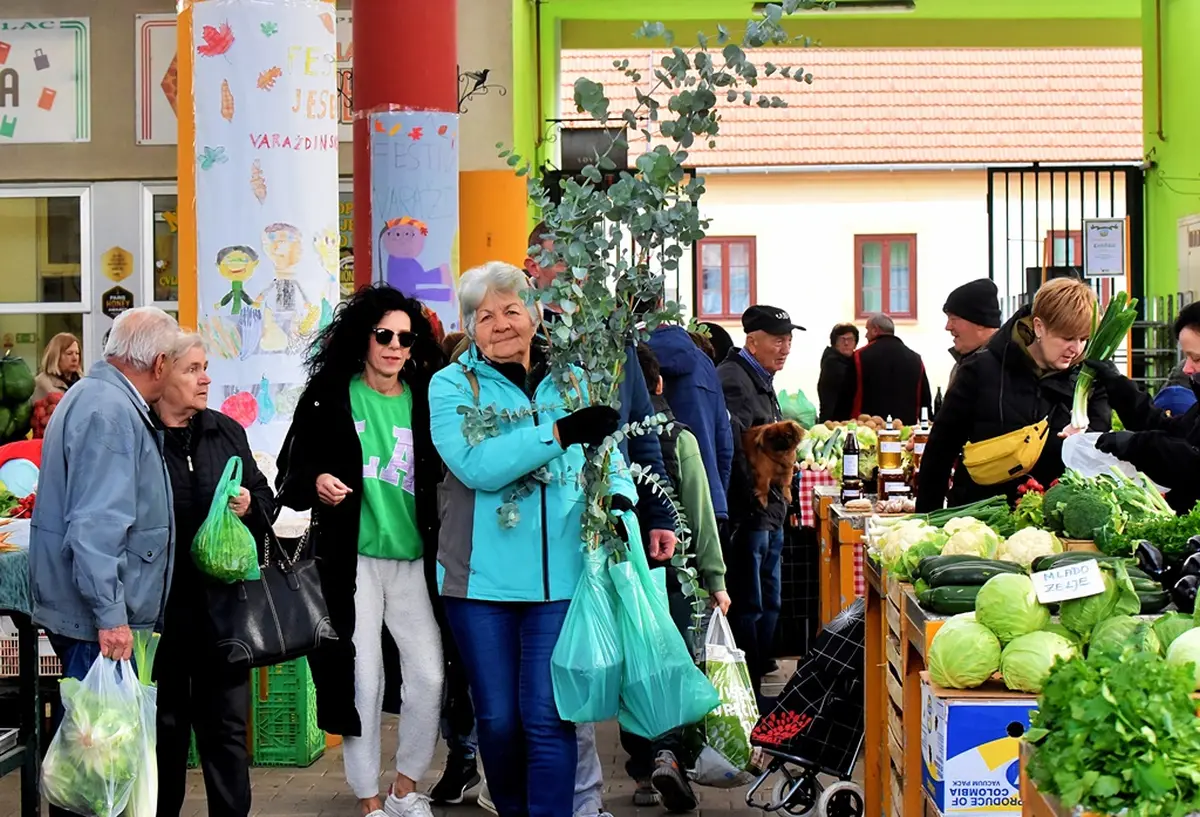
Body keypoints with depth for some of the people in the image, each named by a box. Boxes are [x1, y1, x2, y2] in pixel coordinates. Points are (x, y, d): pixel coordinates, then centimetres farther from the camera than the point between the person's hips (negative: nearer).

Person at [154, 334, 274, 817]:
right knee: (164, 726, 8)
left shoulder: (227, 433, 10)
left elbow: (265, 499, 16)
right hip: (159, 607, -4)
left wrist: (250, 506, -6)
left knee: (227, 723, 6)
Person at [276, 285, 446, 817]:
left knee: (428, 678, -3)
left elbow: (442, 476, 11)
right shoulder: (330, 395, 0)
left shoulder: (425, 400, 5)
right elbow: (293, 469, 3)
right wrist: (317, 482, -17)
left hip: (412, 558, 2)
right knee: (363, 681, 0)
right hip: (351, 559, -2)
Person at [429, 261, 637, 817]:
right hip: (482, 580, -1)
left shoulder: (572, 381, 8)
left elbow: (608, 454, 9)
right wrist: (561, 432, -24)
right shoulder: (452, 386, -1)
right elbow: (476, 466, -17)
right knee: (497, 719, 9)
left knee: (547, 717, -3)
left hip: (560, 577, 1)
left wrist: (618, 498, -14)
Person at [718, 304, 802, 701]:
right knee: (748, 608, -6)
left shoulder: (761, 380, 19)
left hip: (768, 516, 11)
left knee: (769, 605, 16)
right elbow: (732, 447, -25)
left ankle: (757, 689, 25)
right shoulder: (733, 379, -15)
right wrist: (755, 501, -23)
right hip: (747, 517, -11)